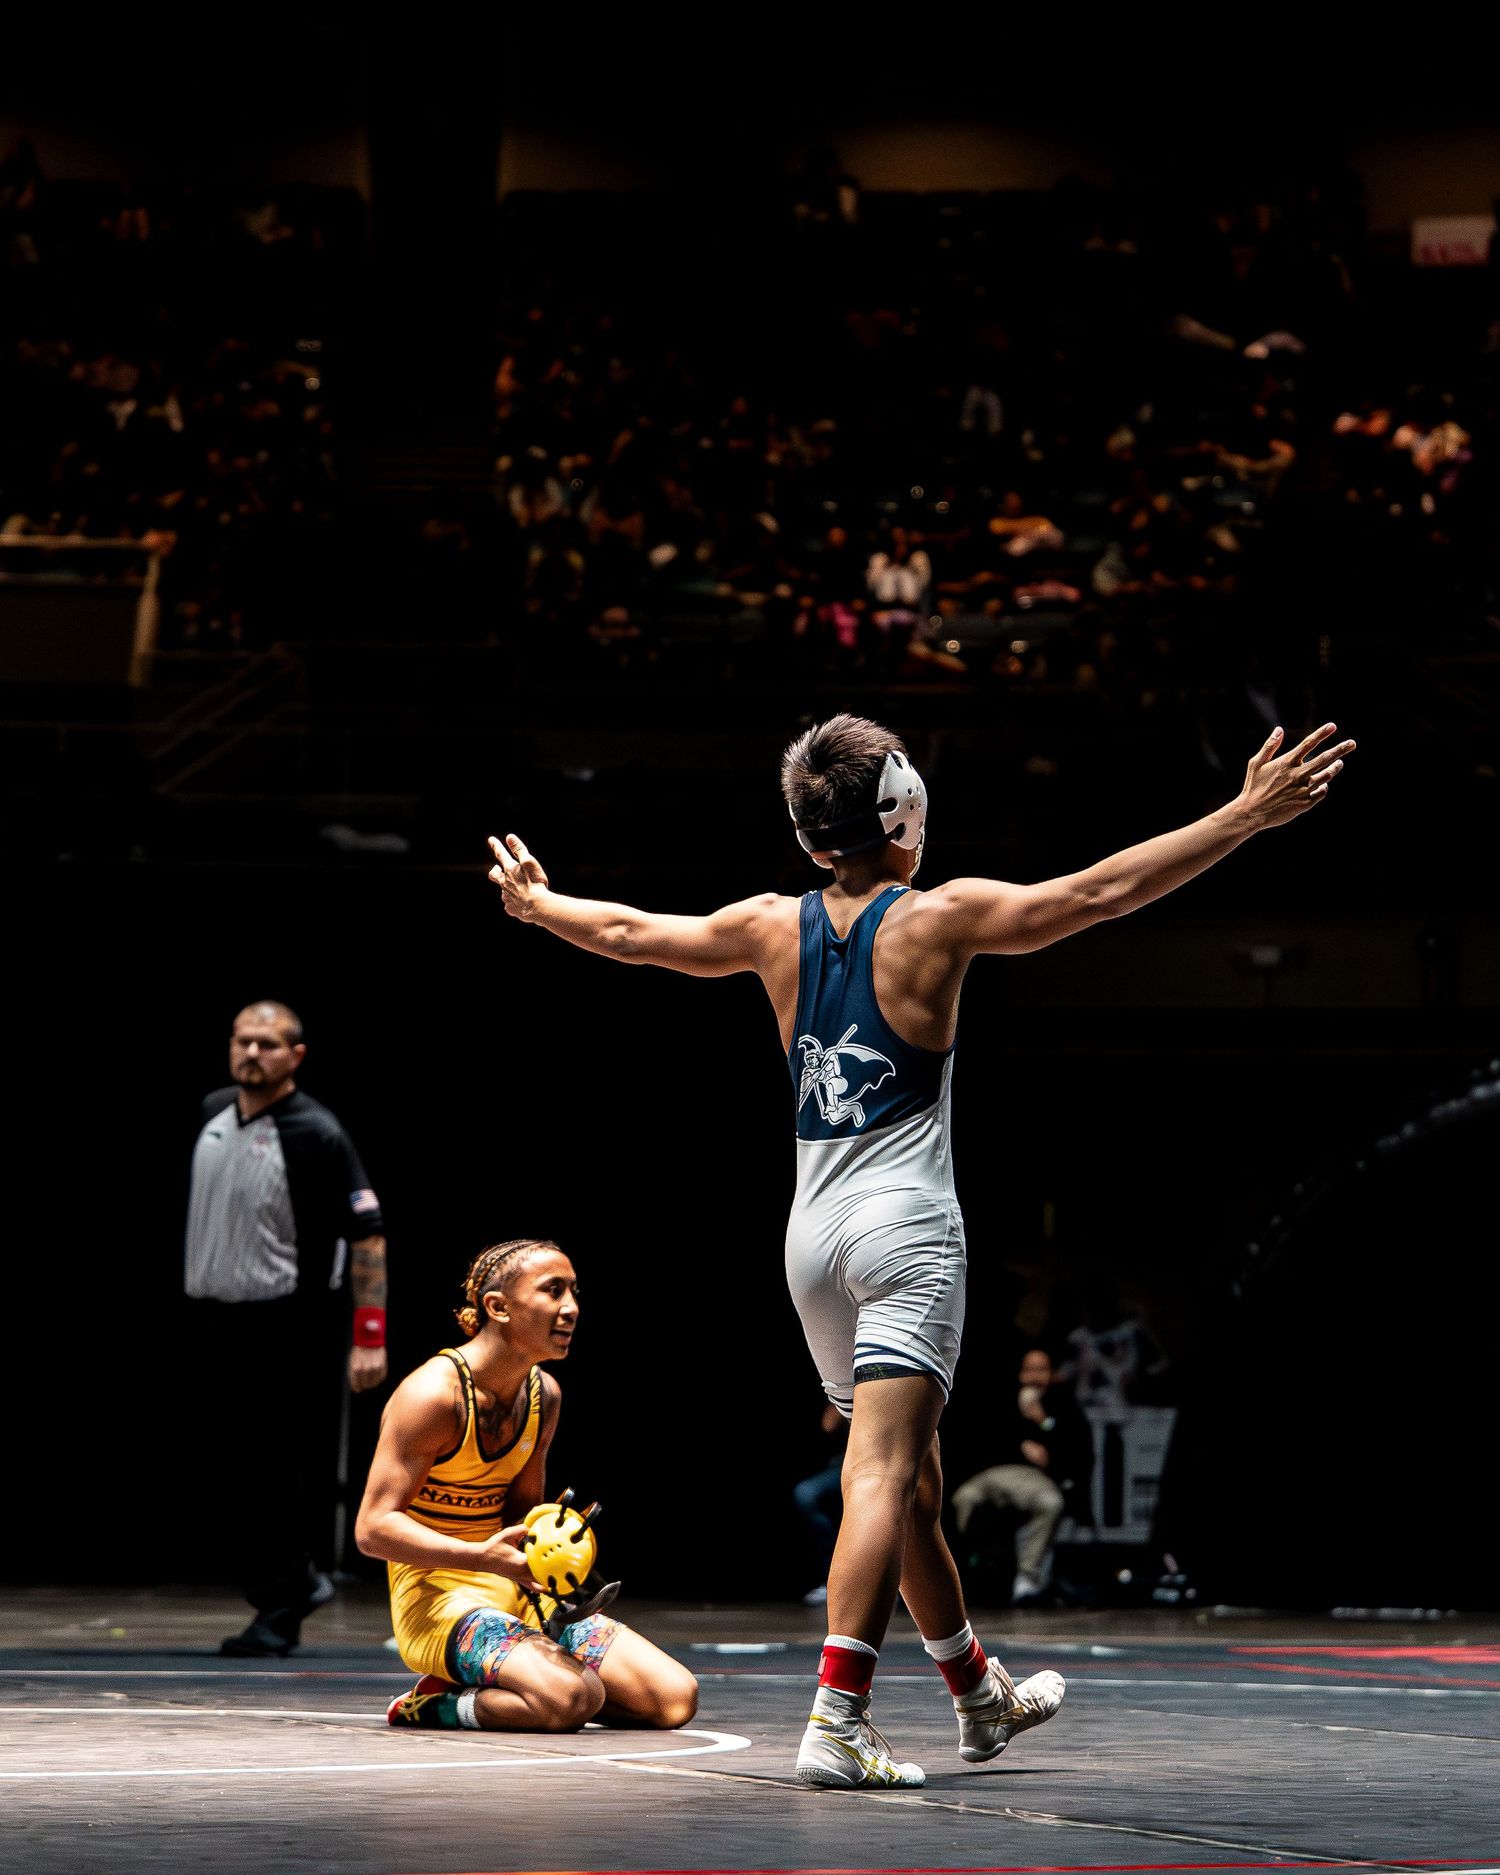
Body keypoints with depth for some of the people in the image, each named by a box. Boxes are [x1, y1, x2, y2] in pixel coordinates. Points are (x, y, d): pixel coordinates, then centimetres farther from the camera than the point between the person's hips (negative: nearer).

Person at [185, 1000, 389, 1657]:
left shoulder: (315, 1134, -13)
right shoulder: (212, 1113, 7)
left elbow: (367, 1236, -14)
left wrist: (370, 1337, -20)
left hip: (287, 1327, -6)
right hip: (212, 1323, 7)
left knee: (274, 1474, -4)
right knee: (236, 1472, 10)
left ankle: (279, 1614, 6)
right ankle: (297, 1580, 27)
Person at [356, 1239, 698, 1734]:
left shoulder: (543, 1395, 8)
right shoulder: (433, 1393, -16)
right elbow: (373, 1529, -19)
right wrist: (484, 1557, -31)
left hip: (518, 1595, 8)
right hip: (437, 1598, -8)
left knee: (676, 1698, -7)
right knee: (573, 1698, -33)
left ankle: (481, 1685, 6)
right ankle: (434, 1706, -6)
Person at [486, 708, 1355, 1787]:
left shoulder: (776, 929, 7)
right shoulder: (936, 919, -6)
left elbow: (630, 932, 20)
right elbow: (1100, 892, -12)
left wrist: (537, 904, 40)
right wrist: (1247, 815, -10)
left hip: (815, 1231, 6)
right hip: (906, 1222, -6)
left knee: (910, 1477, 17)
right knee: (886, 1475, -11)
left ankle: (983, 1697, 32)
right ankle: (837, 1718, -22)